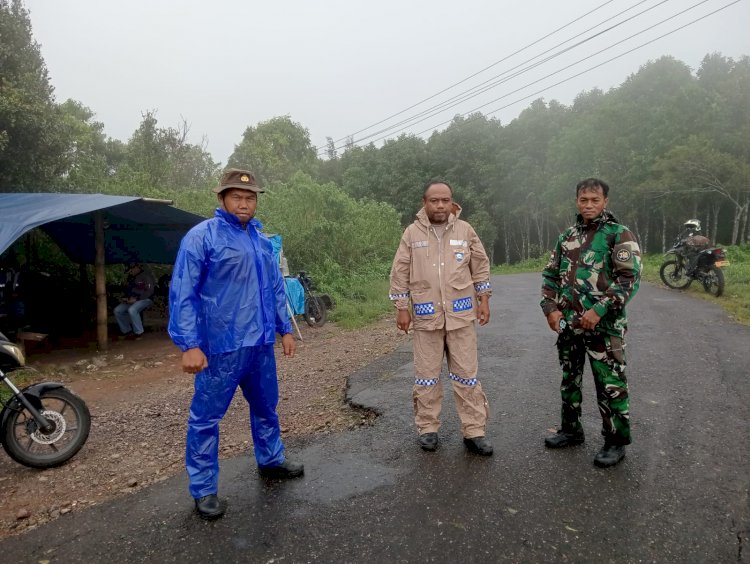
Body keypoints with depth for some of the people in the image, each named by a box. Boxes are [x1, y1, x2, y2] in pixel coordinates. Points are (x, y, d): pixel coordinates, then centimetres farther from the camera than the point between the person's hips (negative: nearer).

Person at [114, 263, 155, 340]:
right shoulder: (131, 277, 17)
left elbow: (149, 291, -17)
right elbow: (129, 291, 25)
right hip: (132, 300, 8)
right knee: (117, 310, -9)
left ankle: (139, 333, -21)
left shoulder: (146, 275, -8)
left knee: (132, 310, -34)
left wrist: (136, 299, -21)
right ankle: (127, 331, 0)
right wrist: (127, 298, 2)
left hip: (145, 299, -8)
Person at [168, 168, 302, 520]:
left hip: (260, 343, 7)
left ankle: (271, 460, 42)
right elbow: (182, 294, -14)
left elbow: (275, 287, 16)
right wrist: (189, 344, -19)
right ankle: (204, 489, 22)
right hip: (221, 346, -6)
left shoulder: (261, 239, 10)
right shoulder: (202, 236, -10)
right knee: (206, 417, 6)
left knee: (266, 406, 21)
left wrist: (284, 329, 16)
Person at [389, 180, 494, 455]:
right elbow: (399, 273, 2)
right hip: (426, 316, 0)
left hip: (461, 314, 1)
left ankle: (474, 431, 17)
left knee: (466, 374, 6)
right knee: (426, 374, 10)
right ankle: (427, 428, 25)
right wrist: (402, 308, -1)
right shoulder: (412, 233, -1)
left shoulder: (465, 230, 2)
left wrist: (483, 300, 6)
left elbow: (480, 267, 9)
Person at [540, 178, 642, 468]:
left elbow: (630, 278, -13)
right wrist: (551, 308, -1)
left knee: (610, 384, 2)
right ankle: (571, 429, 33)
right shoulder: (566, 236, 11)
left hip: (603, 325, -5)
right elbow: (551, 275, 13)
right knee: (569, 378, 16)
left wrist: (599, 310, -21)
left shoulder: (619, 234, -5)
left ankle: (616, 441, 19)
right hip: (568, 323, 6)